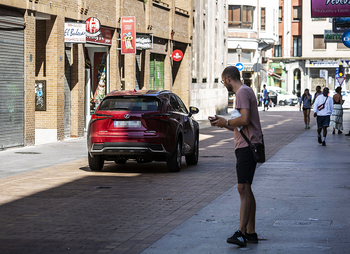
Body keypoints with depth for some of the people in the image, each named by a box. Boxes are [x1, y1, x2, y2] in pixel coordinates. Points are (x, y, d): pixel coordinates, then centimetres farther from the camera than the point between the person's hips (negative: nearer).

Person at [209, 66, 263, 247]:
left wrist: (226, 122, -8)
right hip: (244, 146, 11)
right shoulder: (244, 91, 23)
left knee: (243, 188, -16)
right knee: (245, 190, 12)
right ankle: (250, 232, 15)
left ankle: (241, 232, -21)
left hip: (247, 146, -11)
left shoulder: (243, 92, -10)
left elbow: (244, 120, -23)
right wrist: (223, 123, 19)